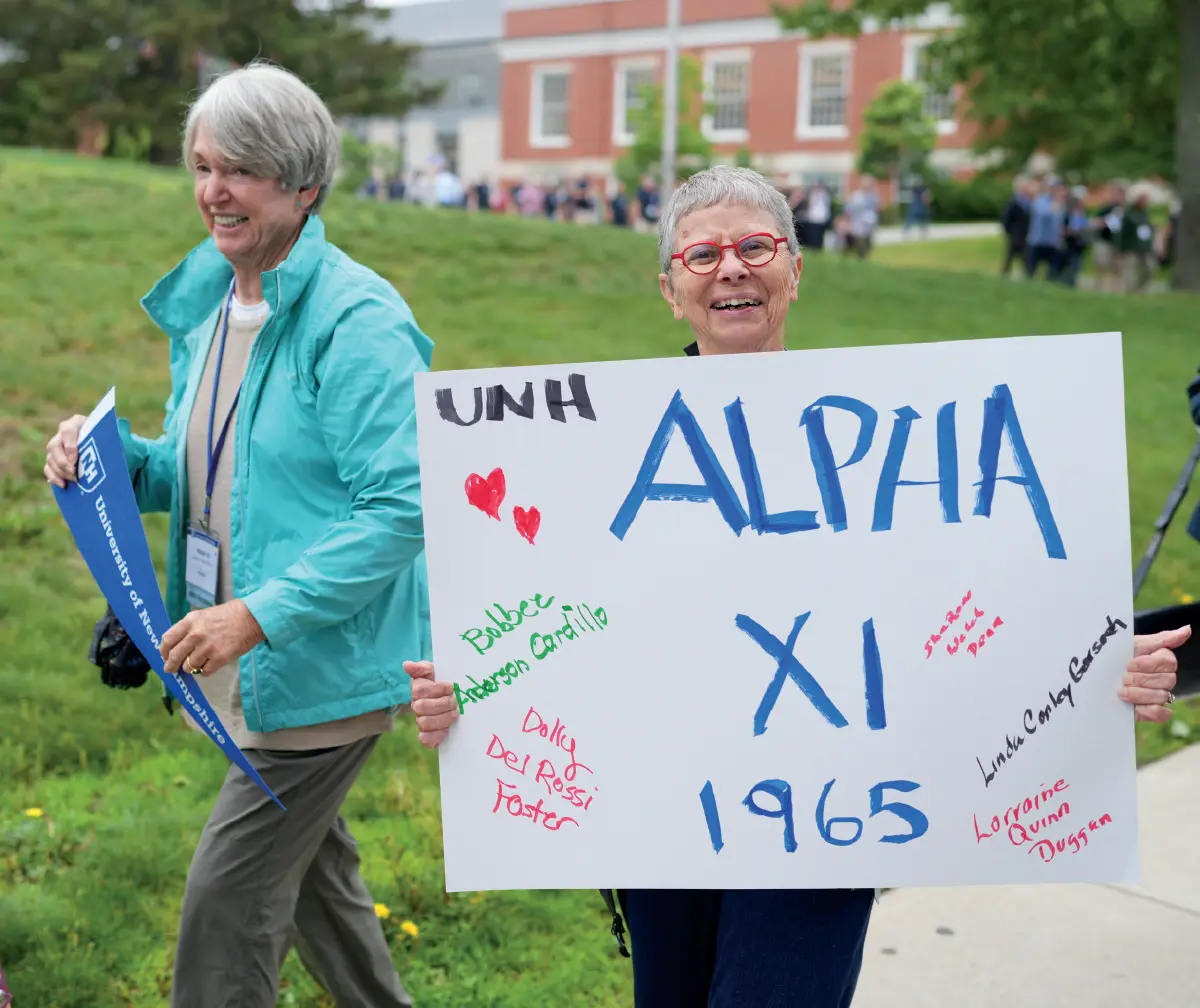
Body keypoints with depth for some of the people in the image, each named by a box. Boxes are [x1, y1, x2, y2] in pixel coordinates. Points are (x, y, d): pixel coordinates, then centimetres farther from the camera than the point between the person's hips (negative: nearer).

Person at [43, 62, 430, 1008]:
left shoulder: (356, 319, -19)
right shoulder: (204, 303, 8)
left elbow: (400, 506, -24)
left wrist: (262, 613, -28)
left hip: (328, 662, -9)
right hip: (248, 659, 9)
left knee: (228, 893, -3)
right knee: (310, 867, 23)